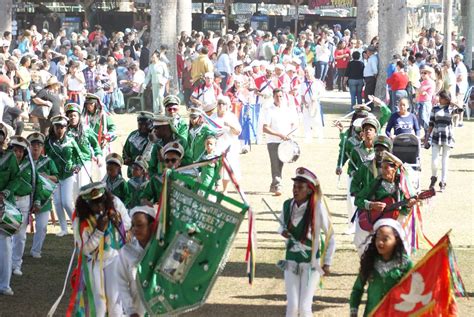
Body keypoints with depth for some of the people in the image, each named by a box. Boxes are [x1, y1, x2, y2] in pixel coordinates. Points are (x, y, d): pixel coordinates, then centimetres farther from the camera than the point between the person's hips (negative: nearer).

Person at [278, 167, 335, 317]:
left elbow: (330, 237, -7)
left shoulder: (317, 209, -16)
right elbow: (282, 223, 17)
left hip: (311, 263, -3)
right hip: (291, 261, 3)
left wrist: (327, 262, -7)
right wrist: (282, 231, -7)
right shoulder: (287, 205, -4)